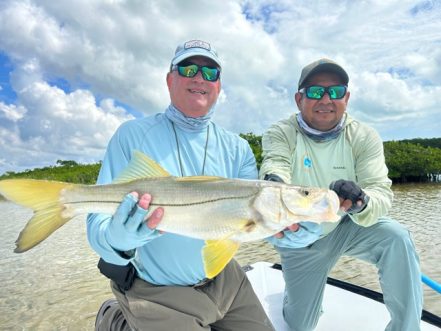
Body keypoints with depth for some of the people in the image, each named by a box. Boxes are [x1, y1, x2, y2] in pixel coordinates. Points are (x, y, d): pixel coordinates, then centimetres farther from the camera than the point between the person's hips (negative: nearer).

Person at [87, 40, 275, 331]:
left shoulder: (237, 149, -1)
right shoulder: (133, 135, -12)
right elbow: (99, 223, -16)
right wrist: (118, 239, -38)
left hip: (223, 279, 5)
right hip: (155, 291, -4)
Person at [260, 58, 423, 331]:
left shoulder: (364, 137, -14)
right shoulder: (280, 133, -16)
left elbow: (381, 192, -24)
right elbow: (275, 165, -36)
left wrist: (362, 203, -48)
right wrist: (274, 186, -61)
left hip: (347, 227, 1)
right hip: (299, 239, 0)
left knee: (397, 238, -30)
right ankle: (296, 292, 42)